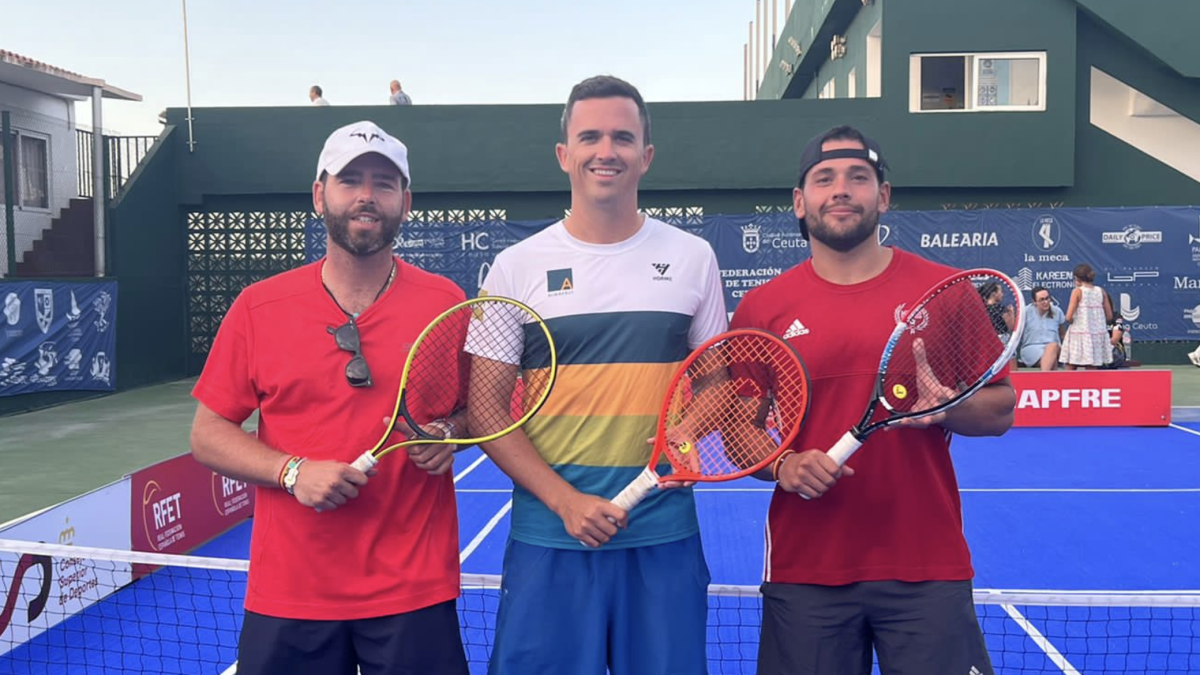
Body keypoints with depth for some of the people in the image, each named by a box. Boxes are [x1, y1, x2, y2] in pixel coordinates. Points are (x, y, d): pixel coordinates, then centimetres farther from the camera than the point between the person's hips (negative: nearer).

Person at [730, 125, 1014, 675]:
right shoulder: (761, 307, 2)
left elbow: (1000, 410, 5)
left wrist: (945, 407, -15)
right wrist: (782, 465, -13)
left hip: (929, 568, 0)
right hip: (804, 571, 1)